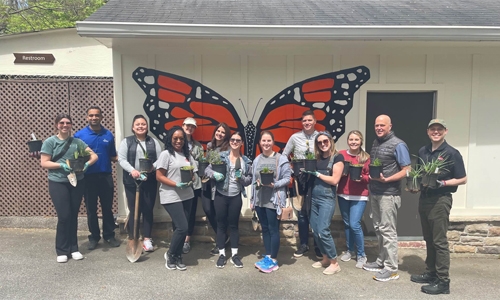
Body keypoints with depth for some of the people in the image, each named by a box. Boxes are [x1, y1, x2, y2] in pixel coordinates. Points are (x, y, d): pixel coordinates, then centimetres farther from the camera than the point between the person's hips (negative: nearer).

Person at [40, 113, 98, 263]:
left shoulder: (77, 141, 6)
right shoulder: (50, 142, -1)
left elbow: (94, 156, 4)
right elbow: (44, 163, -6)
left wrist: (86, 164, -15)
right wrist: (62, 165, -19)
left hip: (77, 182, 3)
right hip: (58, 183, -3)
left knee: (74, 215, 9)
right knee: (64, 216, -5)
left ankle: (73, 248, 21)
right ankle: (62, 250, 10)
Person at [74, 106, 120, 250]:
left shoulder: (108, 135, 5)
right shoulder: (79, 135, -1)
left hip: (106, 176, 2)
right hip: (88, 177, -1)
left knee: (107, 208, 10)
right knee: (91, 209, 9)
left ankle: (109, 235, 22)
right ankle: (94, 237, 22)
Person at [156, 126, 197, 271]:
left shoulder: (187, 155, 11)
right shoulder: (166, 154, -7)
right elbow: (159, 176, -11)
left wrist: (190, 181, -8)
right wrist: (176, 184, -21)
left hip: (187, 196, 6)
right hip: (171, 197, -6)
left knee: (180, 227, 10)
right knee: (182, 227, -10)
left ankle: (177, 257, 25)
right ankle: (170, 254, 12)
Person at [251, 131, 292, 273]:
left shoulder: (281, 159, -7)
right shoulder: (257, 160, 8)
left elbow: (287, 179, -8)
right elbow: (253, 180, 12)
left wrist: (274, 184, -23)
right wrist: (252, 199, 13)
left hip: (274, 200, -5)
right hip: (260, 200, 5)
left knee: (273, 229, 1)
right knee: (265, 229, 13)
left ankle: (273, 260, 13)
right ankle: (268, 256, 25)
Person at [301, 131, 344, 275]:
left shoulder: (337, 157, -5)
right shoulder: (317, 158, 12)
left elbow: (334, 180, -12)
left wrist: (317, 173, -12)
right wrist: (307, 173, 0)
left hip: (327, 198, -6)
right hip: (314, 198, 6)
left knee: (323, 231, -10)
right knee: (315, 231, 8)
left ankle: (334, 263, 5)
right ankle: (325, 258, 25)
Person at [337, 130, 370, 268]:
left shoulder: (366, 157, -4)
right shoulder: (341, 154, 1)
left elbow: (370, 176, -2)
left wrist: (362, 178, -21)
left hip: (359, 196, -3)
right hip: (343, 195, 3)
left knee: (355, 224, -8)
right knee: (346, 224, 13)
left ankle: (361, 255, 12)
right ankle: (350, 251, 32)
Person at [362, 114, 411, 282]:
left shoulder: (398, 145, -10)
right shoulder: (375, 143, 13)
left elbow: (407, 170, -13)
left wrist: (386, 179, -24)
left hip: (389, 194, -8)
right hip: (374, 192, 8)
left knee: (387, 230, -3)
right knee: (379, 228, 14)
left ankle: (391, 269, 5)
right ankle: (381, 262, 26)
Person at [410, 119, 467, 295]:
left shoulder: (452, 153, -8)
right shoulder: (422, 152, 10)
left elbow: (463, 179, -7)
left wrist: (443, 183, -21)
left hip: (441, 200, -7)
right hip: (424, 198, 7)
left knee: (440, 241, -3)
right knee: (429, 239, 14)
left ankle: (442, 281, 5)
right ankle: (431, 273, 25)